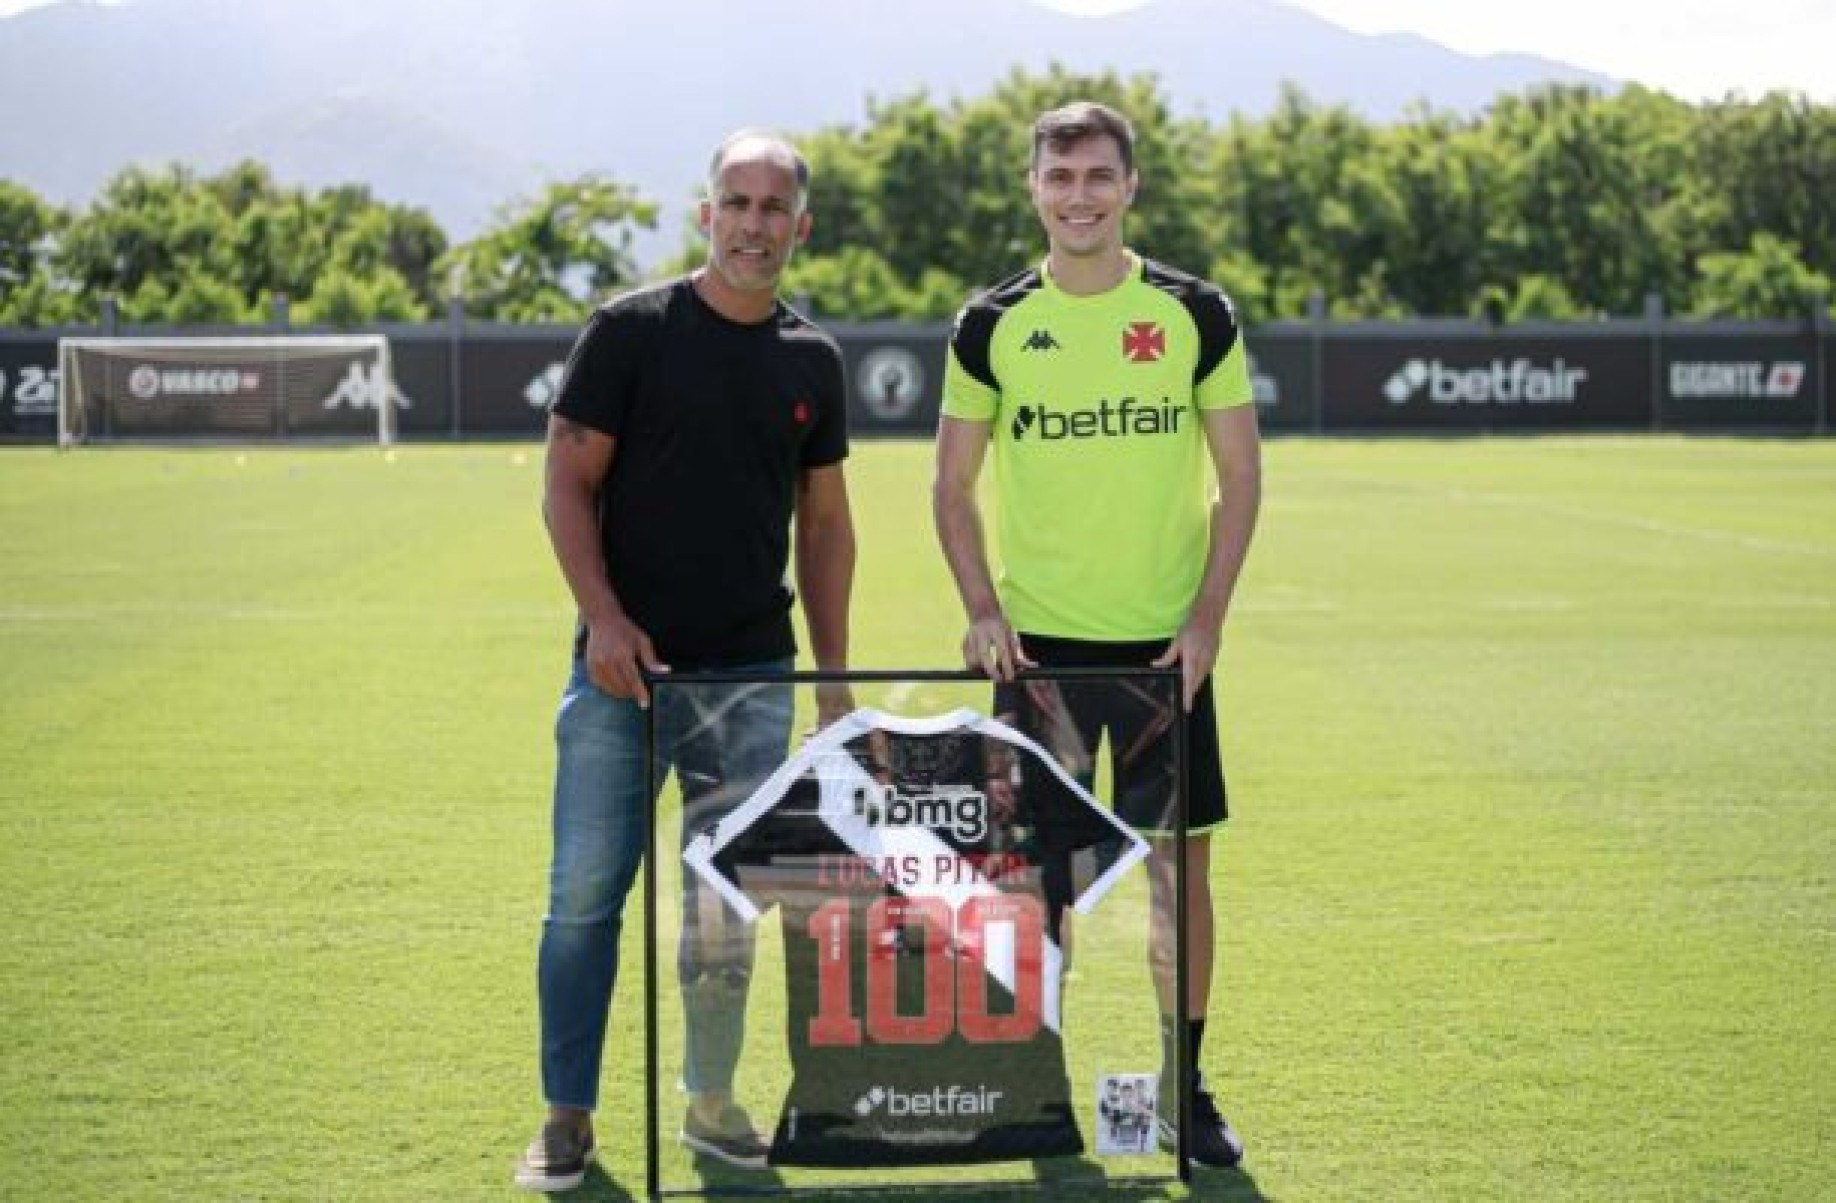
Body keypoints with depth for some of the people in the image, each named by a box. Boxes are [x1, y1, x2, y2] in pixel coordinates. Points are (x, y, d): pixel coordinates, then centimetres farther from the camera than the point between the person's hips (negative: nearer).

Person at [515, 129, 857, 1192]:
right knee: (586, 893, -1)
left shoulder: (812, 362, 9)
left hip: (752, 675, 3)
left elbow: (824, 522, 15)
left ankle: (713, 1101, 22)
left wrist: (836, 676, 11)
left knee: (729, 905, 7)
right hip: (622, 664, -3)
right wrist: (604, 618, -14)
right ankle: (569, 1117, 10)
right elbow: (568, 484, -3)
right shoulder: (633, 331, -3)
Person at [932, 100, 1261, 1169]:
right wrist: (983, 611, -5)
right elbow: (953, 488, 8)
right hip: (1039, 639, 0)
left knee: (1180, 863, 3)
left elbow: (1240, 477, 2)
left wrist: (1207, 619, -6)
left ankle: (1184, 1090, 15)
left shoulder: (1194, 315, 0)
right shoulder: (991, 327, 2)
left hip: (1165, 640, 0)